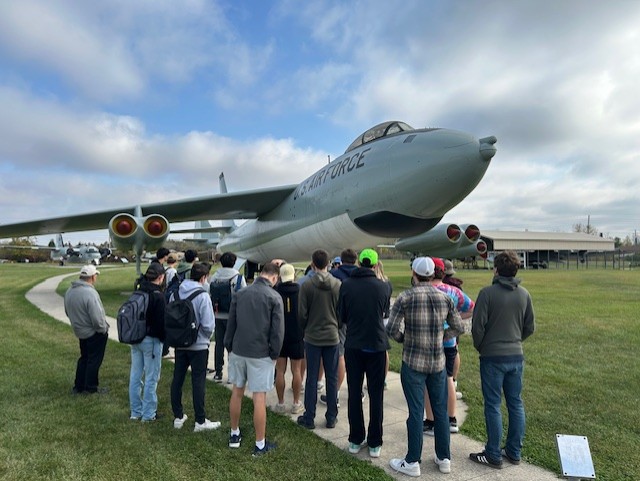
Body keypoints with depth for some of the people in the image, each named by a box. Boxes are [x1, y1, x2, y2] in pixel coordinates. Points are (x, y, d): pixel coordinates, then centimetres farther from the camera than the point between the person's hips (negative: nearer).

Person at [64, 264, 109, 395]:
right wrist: (104, 329, -11)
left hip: (80, 331, 8)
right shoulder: (90, 293, -29)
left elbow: (68, 312, 13)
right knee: (94, 360, 7)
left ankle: (78, 386, 29)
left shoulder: (70, 291, 0)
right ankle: (91, 388, 17)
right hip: (95, 333, -8)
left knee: (84, 358, 21)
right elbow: (97, 318, -28)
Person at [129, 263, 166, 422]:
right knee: (151, 378, 3)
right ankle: (148, 413, 11)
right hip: (151, 340, -7)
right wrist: (164, 340, -3)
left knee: (135, 376, 14)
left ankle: (135, 412, 26)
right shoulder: (158, 295, -16)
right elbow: (162, 321, -15)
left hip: (135, 338, 7)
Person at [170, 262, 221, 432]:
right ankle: (200, 421, 13)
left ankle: (178, 417, 27)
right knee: (198, 382, 4)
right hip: (199, 345, -5)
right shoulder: (202, 296, -19)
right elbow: (208, 325, -19)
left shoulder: (176, 292, -3)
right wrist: (207, 336, 1)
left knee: (177, 379, 14)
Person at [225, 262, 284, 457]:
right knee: (259, 397, 3)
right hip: (261, 353, -4)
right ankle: (260, 444, 14)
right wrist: (275, 354, 0)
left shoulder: (240, 294, 3)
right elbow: (278, 330, -11)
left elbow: (231, 323, 6)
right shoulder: (274, 297, -10)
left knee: (237, 392, 18)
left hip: (238, 351, 5)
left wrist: (229, 347, 15)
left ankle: (234, 434, 33)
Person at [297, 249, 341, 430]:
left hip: (312, 338, -2)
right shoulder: (338, 285, -6)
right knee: (332, 378, 11)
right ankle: (331, 418, 21)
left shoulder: (307, 286, -12)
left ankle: (309, 418, 17)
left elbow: (302, 314, -7)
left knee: (312, 379, 8)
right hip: (332, 337, 2)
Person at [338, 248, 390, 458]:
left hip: (353, 345, 1)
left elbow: (342, 315, 3)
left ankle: (355, 440, 22)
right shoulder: (382, 286, -7)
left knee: (354, 394, 12)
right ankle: (375, 444, 18)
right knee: (376, 395, 10)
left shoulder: (346, 285, -7)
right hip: (376, 345, -1)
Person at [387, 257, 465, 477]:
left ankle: (412, 463, 17)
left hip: (413, 362, -3)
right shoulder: (445, 298, 0)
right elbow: (458, 328, 5)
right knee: (441, 411, 15)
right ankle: (444, 458, 28)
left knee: (416, 412, 5)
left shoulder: (405, 298, -11)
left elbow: (391, 329, -14)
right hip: (438, 362, 3)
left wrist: (405, 339, 5)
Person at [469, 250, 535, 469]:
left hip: (493, 357, -5)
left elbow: (478, 326, -15)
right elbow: (530, 327, 9)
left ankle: (493, 455, 15)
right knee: (516, 404, 15)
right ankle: (514, 452, 27)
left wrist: (480, 347, 3)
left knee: (493, 406, 4)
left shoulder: (488, 293, -15)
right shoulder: (524, 294, 2)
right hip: (516, 356, 5)